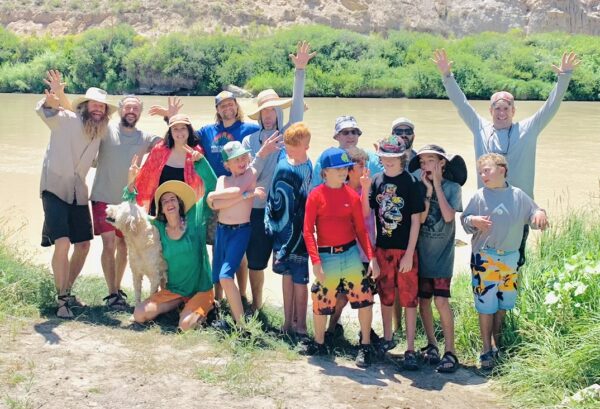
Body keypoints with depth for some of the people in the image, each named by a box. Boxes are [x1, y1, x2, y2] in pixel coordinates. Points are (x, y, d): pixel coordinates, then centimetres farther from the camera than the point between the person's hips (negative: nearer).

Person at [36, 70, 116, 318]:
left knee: (83, 245, 7)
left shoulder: (100, 132, 7)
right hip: (55, 189, -6)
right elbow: (43, 110, -28)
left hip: (78, 193, 6)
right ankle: (61, 299, -7)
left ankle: (66, 292, 25)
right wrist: (54, 96, -48)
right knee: (63, 243, -19)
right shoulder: (66, 120, -10)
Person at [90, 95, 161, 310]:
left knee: (123, 246, 12)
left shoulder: (145, 138, 5)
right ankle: (112, 294, -7)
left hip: (128, 200, 4)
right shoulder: (106, 130, -4)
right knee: (109, 244, -11)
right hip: (103, 198, -3)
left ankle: (117, 289, 26)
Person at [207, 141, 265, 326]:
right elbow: (215, 205, -11)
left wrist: (213, 195, -5)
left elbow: (237, 190, -19)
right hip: (221, 230, 5)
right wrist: (246, 195, -17)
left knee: (226, 277, -18)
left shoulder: (251, 173, 0)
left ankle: (241, 324, -12)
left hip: (241, 231, -5)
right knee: (216, 277, 10)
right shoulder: (222, 179, 9)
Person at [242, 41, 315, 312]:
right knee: (255, 261, 11)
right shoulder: (250, 140, 8)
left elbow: (298, 104, -7)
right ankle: (256, 307, 30)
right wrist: (262, 153, -15)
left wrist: (300, 70, -16)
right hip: (258, 208, 2)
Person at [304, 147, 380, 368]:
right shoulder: (316, 195, -6)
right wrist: (315, 261, -14)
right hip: (326, 256, -2)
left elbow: (361, 229, 5)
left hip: (351, 253, 2)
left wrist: (372, 257, -3)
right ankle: (319, 344, 31)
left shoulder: (352, 195, 2)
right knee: (321, 302, 8)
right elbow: (308, 230, -7)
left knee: (364, 300, -2)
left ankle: (365, 346, 14)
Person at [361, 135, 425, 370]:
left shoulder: (410, 183, -9)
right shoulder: (377, 181, 1)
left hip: (405, 250, -4)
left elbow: (415, 220, -9)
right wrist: (365, 189, -16)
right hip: (382, 248, 4)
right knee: (385, 296, 17)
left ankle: (410, 349, 8)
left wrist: (409, 253, -12)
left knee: (408, 299, 2)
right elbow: (365, 214, 0)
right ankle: (388, 338, 34)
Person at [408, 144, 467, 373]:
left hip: (442, 254, -3)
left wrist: (437, 186, -12)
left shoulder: (452, 187, -3)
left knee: (441, 301, -11)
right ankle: (431, 344, 24)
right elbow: (420, 218, -9)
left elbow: (448, 216, -17)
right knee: (423, 300, 8)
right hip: (422, 252, 4)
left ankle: (450, 352, -3)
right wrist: (428, 190, -13)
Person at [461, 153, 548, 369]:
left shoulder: (518, 196, 1)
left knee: (504, 302, 14)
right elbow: (464, 220, 1)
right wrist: (473, 221, -20)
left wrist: (540, 214, -14)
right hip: (484, 258, -2)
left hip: (510, 257, 3)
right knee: (486, 304, -1)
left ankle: (496, 341, 35)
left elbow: (534, 218, 8)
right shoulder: (479, 196, -3)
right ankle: (487, 350, 10)